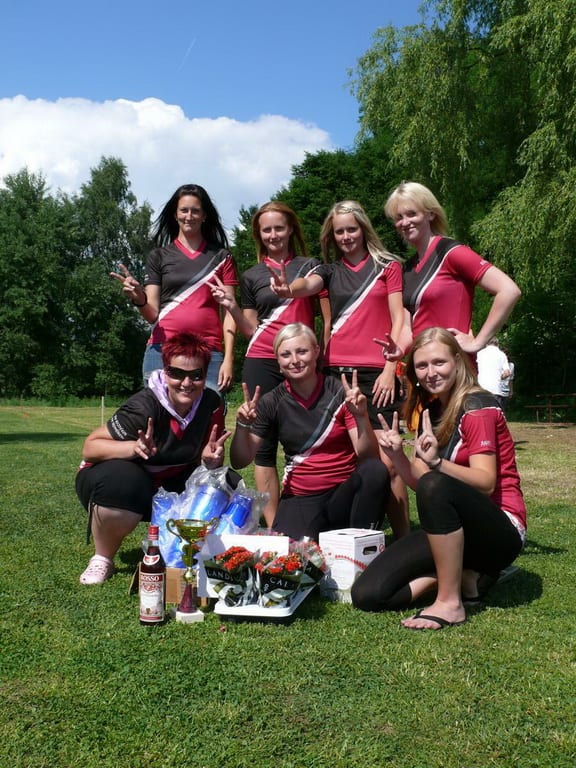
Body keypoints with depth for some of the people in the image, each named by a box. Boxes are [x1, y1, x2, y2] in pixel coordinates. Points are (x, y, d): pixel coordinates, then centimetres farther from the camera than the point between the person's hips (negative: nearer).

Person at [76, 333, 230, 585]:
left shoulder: (211, 404, -12)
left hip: (168, 484, 5)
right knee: (121, 483, -40)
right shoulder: (143, 407, -27)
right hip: (127, 482, -4)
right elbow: (89, 447, -27)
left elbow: (206, 461, -3)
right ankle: (102, 559, -10)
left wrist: (211, 460, -27)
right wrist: (135, 448, -44)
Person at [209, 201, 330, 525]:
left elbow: (328, 319, 10)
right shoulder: (251, 276, 13)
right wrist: (232, 307, -5)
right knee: (264, 440, -1)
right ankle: (272, 523, 3)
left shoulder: (311, 266, 10)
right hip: (262, 362, 1)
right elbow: (252, 330, 11)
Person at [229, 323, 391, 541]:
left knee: (375, 470, -31)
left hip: (344, 493, 0)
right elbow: (240, 462, 0)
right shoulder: (272, 402, 0)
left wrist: (361, 417, -28)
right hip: (301, 500, 0)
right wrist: (243, 425, -17)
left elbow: (368, 456, -11)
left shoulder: (340, 392, -6)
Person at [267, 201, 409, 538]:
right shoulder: (330, 270, 16)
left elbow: (398, 321, 3)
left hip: (376, 373, -3)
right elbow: (307, 285, -8)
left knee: (386, 459, -8)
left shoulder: (388, 265, 10)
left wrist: (390, 369, -7)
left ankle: (403, 536, 0)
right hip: (336, 372, 3)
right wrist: (287, 288, -32)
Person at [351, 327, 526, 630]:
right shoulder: (430, 412, 10)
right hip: (452, 529, 6)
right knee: (367, 594, -13)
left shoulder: (477, 406, -11)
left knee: (435, 486, -39)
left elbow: (486, 482, -21)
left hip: (500, 531, -6)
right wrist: (397, 456, -13)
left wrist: (437, 462, -38)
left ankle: (450, 603, -26)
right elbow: (418, 482, 7)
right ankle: (461, 572, 2)